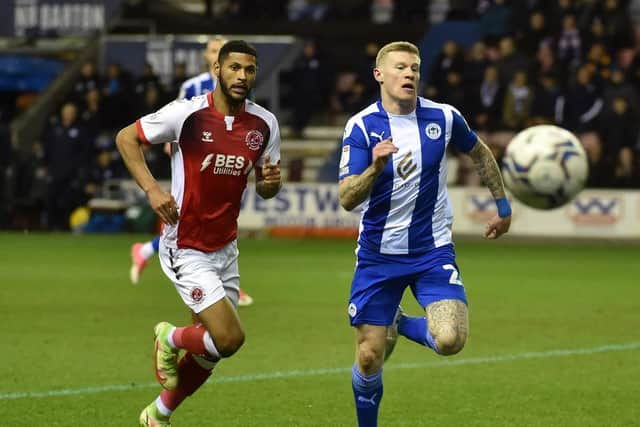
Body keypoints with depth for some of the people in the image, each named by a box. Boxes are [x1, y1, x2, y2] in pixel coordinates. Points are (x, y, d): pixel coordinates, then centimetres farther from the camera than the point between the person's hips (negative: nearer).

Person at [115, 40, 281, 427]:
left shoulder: (265, 124, 0)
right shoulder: (187, 114, -15)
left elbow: (266, 189, 12)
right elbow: (126, 138, -4)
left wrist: (271, 180, -12)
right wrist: (151, 188, -16)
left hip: (226, 247, 6)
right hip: (187, 250, -6)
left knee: (211, 348, 12)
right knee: (230, 339, -16)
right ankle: (171, 339, 16)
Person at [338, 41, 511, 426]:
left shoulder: (443, 118, -5)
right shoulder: (361, 127, -11)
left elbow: (480, 153, 16)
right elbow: (347, 200, -19)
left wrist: (503, 204, 21)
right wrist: (375, 168, -36)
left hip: (433, 251, 1)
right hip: (379, 255, -1)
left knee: (450, 341, -21)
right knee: (369, 358, 0)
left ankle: (403, 325, 13)